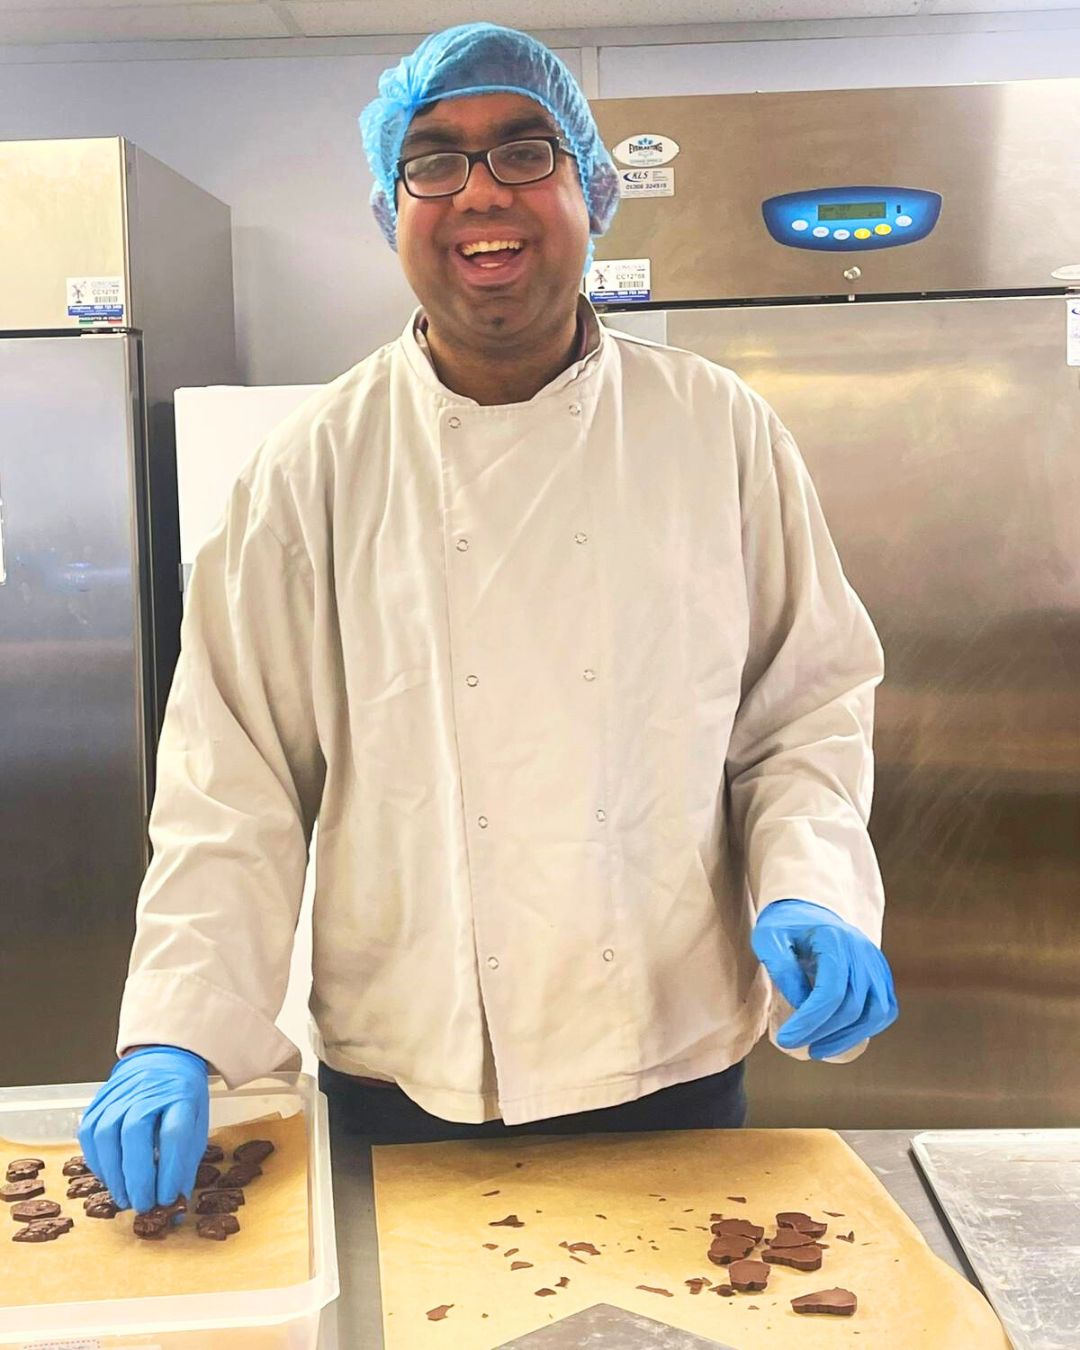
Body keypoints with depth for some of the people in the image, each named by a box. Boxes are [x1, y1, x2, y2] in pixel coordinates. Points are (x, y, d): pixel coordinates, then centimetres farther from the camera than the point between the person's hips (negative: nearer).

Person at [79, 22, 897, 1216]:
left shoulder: (719, 432, -2)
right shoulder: (316, 468, -5)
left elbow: (810, 703, 3)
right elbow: (233, 773, -5)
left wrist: (810, 894, -13)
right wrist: (172, 1038, -14)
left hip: (674, 1071, 1)